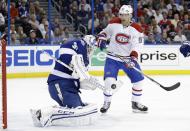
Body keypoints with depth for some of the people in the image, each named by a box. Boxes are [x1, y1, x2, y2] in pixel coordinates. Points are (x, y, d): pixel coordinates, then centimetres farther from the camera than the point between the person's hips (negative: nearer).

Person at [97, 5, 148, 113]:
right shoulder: (114, 24, -3)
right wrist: (101, 39, -6)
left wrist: (133, 58, -31)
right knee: (109, 80, -16)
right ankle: (107, 102, 6)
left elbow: (137, 46, -17)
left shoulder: (136, 29, -8)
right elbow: (105, 32, 15)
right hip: (113, 58, -1)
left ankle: (136, 103, 17)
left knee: (138, 79, -2)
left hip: (128, 58, 1)